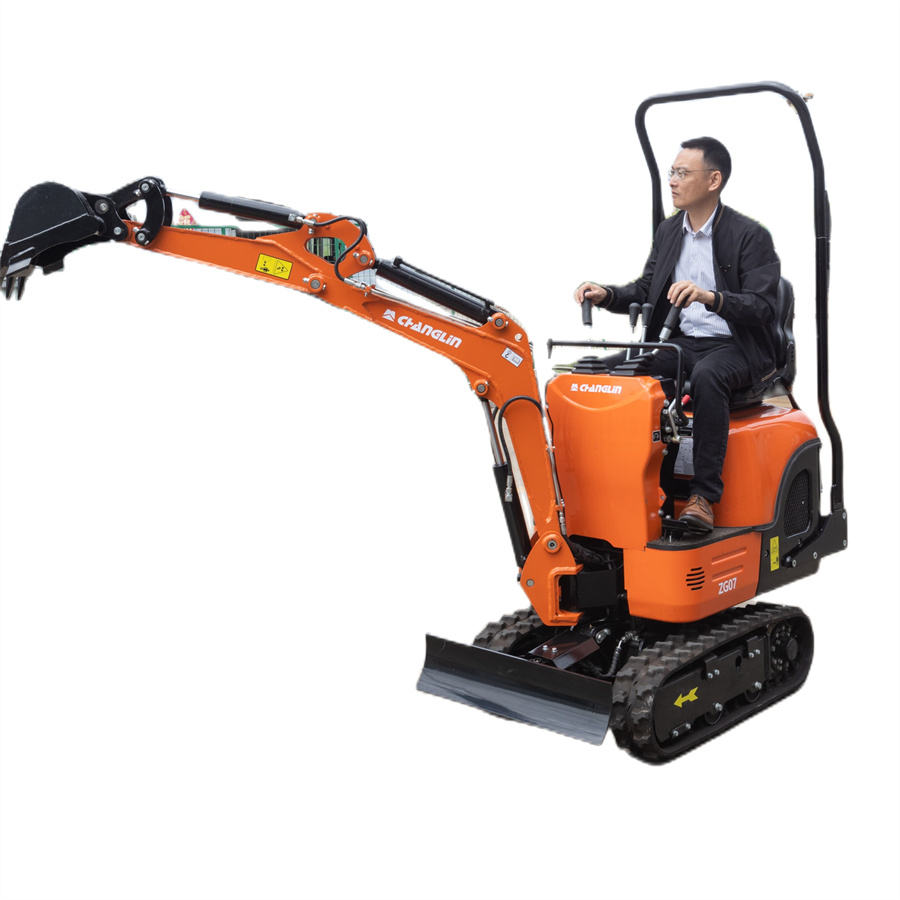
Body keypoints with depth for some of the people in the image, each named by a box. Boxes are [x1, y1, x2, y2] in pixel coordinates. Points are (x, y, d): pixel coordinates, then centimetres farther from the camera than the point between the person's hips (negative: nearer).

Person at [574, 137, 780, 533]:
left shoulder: (750, 236, -8)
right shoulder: (668, 231, 12)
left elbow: (762, 308, -16)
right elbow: (645, 289, 18)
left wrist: (710, 297, -33)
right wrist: (606, 294, -2)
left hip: (735, 347, -5)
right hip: (682, 343, 6)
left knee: (707, 376, -38)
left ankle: (704, 494, -32)